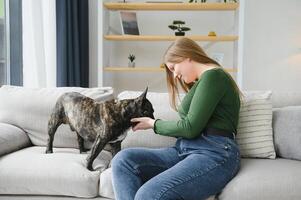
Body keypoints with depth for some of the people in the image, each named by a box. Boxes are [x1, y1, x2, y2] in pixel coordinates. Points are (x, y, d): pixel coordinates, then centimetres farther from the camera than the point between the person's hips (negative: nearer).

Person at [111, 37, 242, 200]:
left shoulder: (213, 75, -2)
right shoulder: (201, 82, 27)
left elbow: (190, 128, -9)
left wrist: (154, 124, 5)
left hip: (214, 155, -9)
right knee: (123, 159, -13)